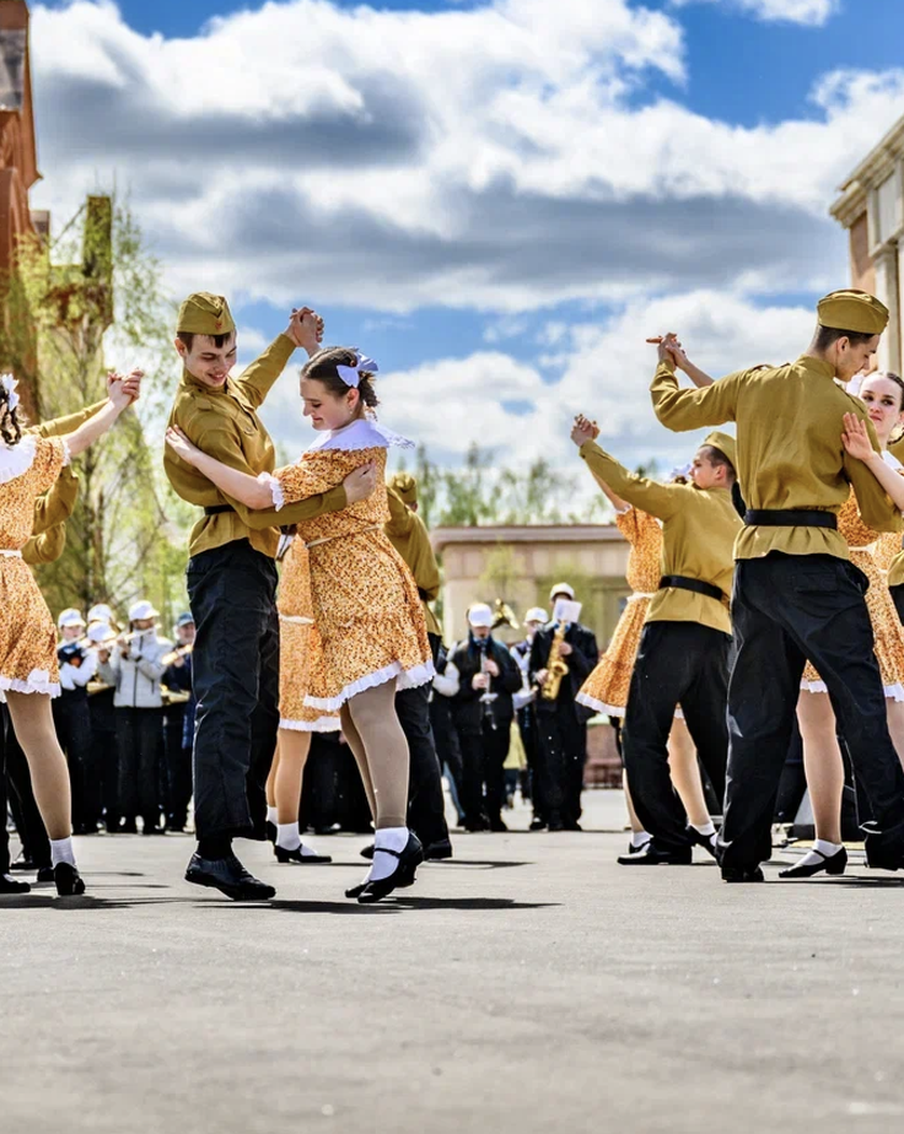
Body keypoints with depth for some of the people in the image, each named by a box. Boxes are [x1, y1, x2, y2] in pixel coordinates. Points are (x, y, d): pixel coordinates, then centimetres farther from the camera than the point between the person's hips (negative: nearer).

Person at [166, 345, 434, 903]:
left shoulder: (338, 453, -15)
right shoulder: (365, 440, 15)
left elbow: (260, 494, -22)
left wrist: (191, 453, -15)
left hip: (356, 583, -11)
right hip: (355, 581, 11)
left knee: (369, 709, -17)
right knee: (354, 715, 10)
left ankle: (393, 839, -22)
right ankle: (397, 837, 11)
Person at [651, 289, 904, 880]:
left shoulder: (754, 384, 8)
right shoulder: (845, 408, -5)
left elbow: (674, 410, 22)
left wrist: (666, 370, 41)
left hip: (754, 557, 6)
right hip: (815, 560, -6)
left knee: (758, 707, 10)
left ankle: (742, 849, 7)